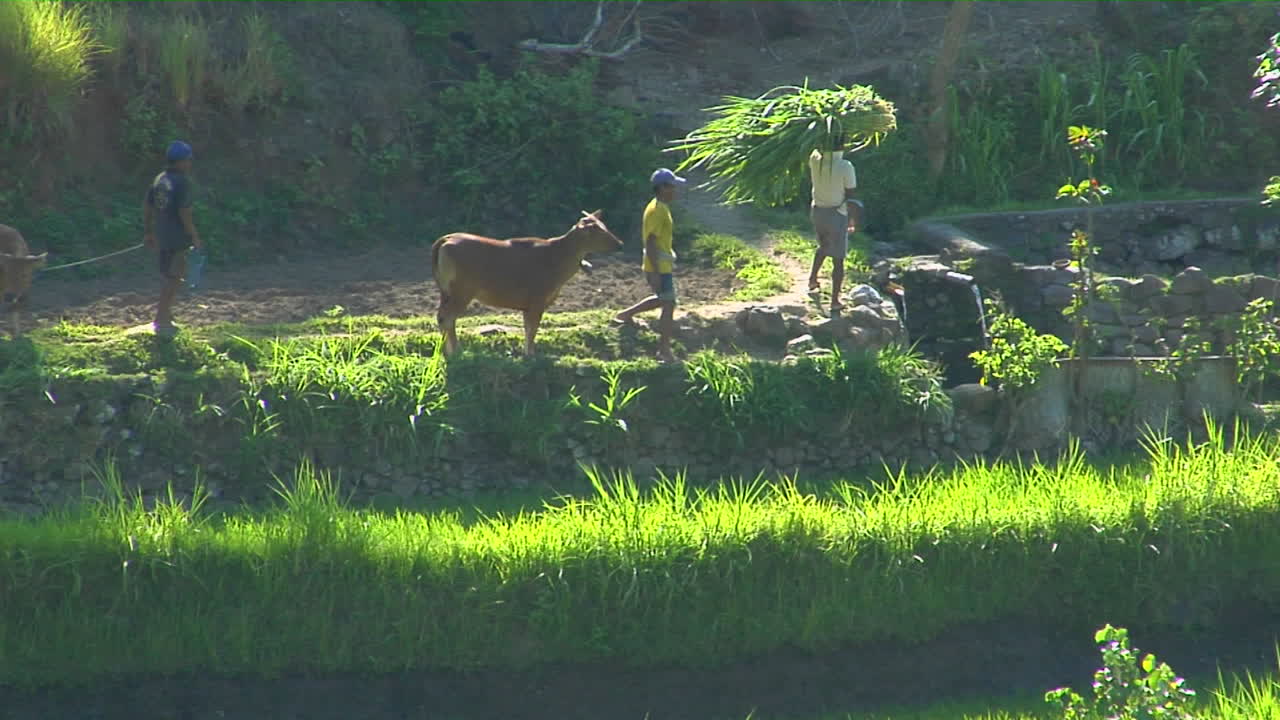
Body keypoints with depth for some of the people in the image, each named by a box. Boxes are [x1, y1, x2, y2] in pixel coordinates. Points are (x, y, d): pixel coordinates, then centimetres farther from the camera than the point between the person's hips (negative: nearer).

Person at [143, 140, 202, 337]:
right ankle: (161, 321, -1)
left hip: (161, 237, 8)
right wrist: (195, 237, -12)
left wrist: (149, 232, 24)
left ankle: (165, 318, 25)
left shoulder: (159, 180, 9)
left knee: (170, 278, 19)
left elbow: (147, 207, 15)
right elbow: (184, 213, -20)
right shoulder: (182, 182, -16)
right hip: (177, 238, -8)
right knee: (173, 280, -2)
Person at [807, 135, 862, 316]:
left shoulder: (815, 159, -10)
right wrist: (853, 219, 2)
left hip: (817, 211, 5)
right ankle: (835, 301, 10)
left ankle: (813, 279, 36)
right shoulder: (846, 167, -22)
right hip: (837, 213, -5)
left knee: (824, 246, 34)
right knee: (838, 259, 6)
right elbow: (850, 196, -14)